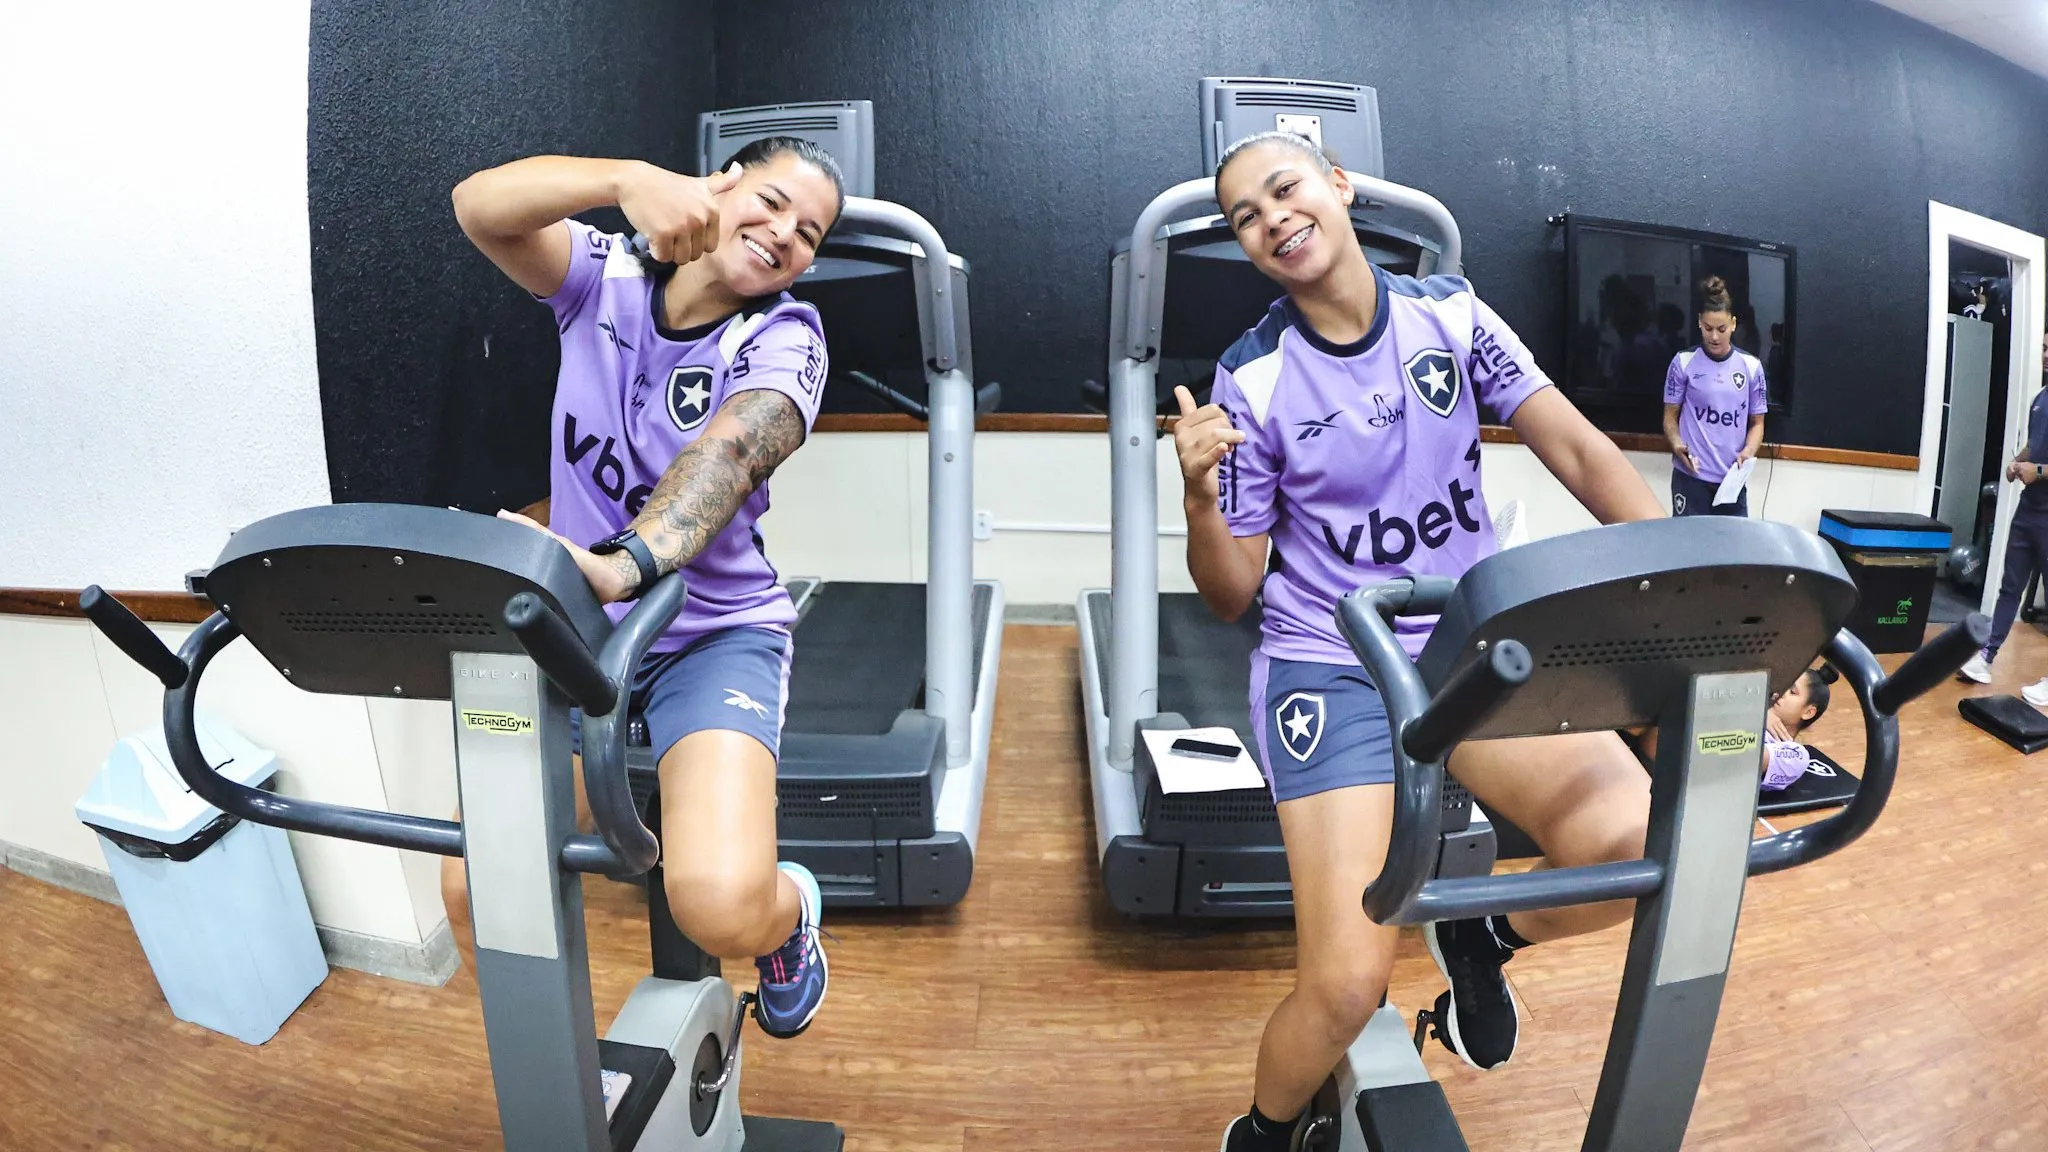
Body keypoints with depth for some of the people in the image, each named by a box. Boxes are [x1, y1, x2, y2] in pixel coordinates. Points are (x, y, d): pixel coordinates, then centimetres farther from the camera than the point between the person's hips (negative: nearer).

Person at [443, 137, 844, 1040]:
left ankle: (790, 912, 15)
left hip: (715, 633, -3)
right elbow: (480, 205, -18)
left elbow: (729, 454, -30)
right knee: (473, 890, -7)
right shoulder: (604, 276, 0)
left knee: (723, 906, -24)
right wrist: (627, 178, -34)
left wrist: (623, 564, -49)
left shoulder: (783, 337, -10)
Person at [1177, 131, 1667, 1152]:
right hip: (1328, 668, -3)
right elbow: (1231, 596, -4)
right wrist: (1201, 497, -23)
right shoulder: (1252, 380, -6)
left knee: (1635, 843, -23)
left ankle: (1481, 939, 13)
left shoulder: (1451, 313, 3)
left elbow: (1578, 451, 1)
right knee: (1348, 984, -14)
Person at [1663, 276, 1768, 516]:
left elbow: (1757, 422, 11)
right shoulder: (1683, 362, -1)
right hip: (1691, 476, -2)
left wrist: (1748, 451, -9)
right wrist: (1677, 445, -15)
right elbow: (1671, 415, 4)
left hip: (1732, 478, 3)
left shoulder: (1751, 366, 6)